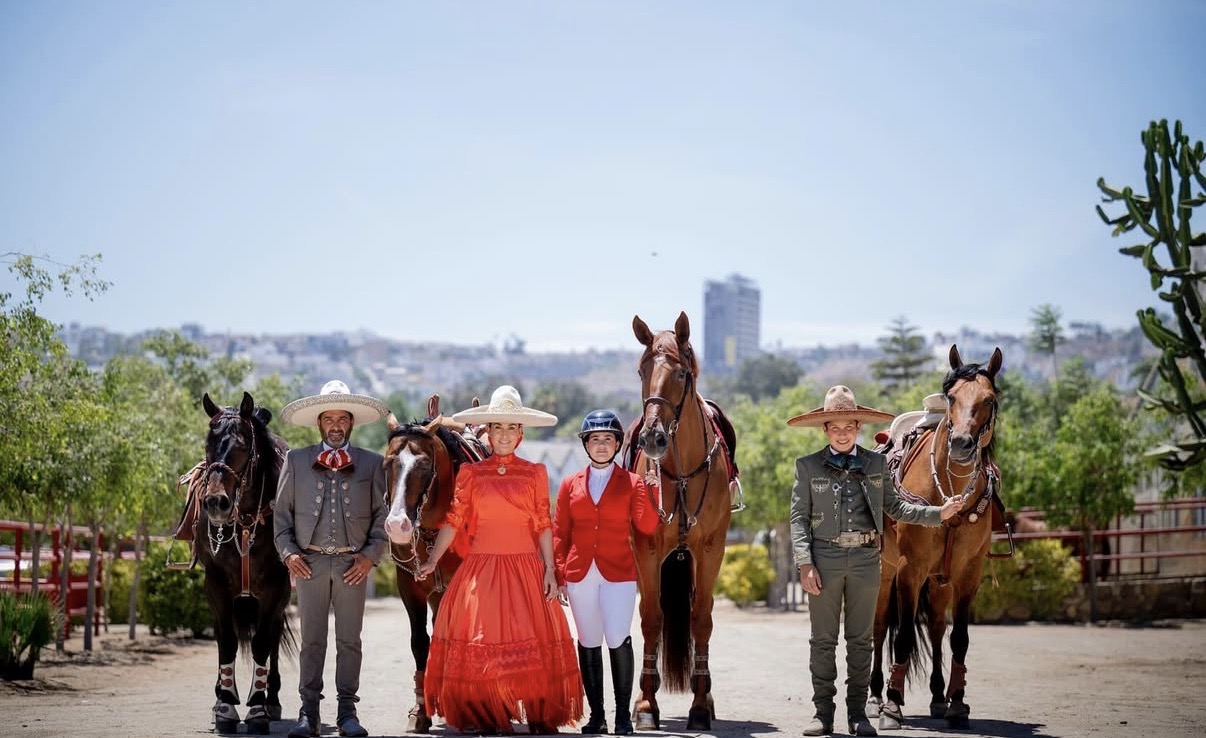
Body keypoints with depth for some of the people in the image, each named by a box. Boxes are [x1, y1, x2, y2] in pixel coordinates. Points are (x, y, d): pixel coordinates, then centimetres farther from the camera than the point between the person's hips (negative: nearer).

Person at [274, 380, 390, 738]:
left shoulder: (372, 464, 5)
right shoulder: (295, 460, 7)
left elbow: (382, 515, 4)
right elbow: (282, 512, 7)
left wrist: (371, 555, -6)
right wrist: (288, 552, -4)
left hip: (353, 564, 0)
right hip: (309, 562, 0)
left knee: (349, 640, 5)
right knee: (311, 640, 4)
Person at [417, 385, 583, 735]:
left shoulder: (535, 473, 7)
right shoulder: (471, 473, 6)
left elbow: (544, 526, 4)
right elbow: (453, 522, 2)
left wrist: (550, 569, -4)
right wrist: (432, 561, -6)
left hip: (525, 568, 0)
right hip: (481, 568, 0)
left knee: (532, 641, -2)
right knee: (480, 641, -1)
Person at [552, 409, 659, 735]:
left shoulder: (632, 483, 5)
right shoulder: (570, 485, 10)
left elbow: (646, 527, -5)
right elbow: (560, 533, 8)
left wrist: (648, 489, -16)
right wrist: (558, 575, 0)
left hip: (619, 572, -2)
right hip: (580, 573, 2)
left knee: (618, 639, -12)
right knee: (588, 643, 7)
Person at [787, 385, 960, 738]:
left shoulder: (877, 463, 7)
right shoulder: (808, 466, 1)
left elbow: (894, 506, 12)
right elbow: (799, 517, -2)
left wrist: (937, 513, 1)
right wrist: (805, 564, -11)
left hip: (866, 557, 2)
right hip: (825, 556, -2)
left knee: (861, 639, 8)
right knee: (823, 639, 4)